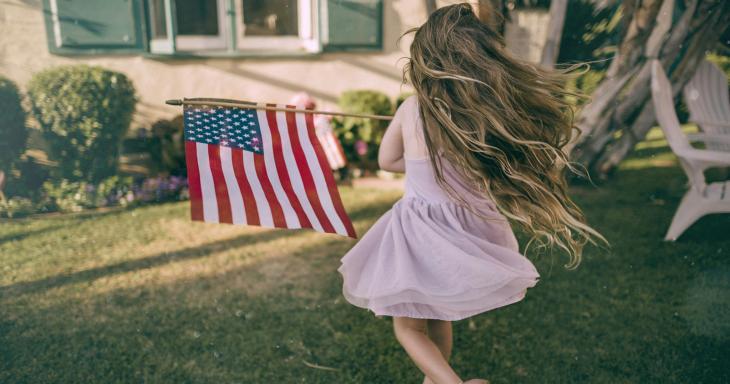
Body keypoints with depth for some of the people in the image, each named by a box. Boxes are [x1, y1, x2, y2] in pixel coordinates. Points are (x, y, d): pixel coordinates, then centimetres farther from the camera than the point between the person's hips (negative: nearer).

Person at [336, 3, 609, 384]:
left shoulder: (412, 108, -13)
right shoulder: (501, 114, -14)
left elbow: (386, 160, 3)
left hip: (420, 236, -3)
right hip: (469, 234, 3)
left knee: (409, 325, 19)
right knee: (437, 316, 29)